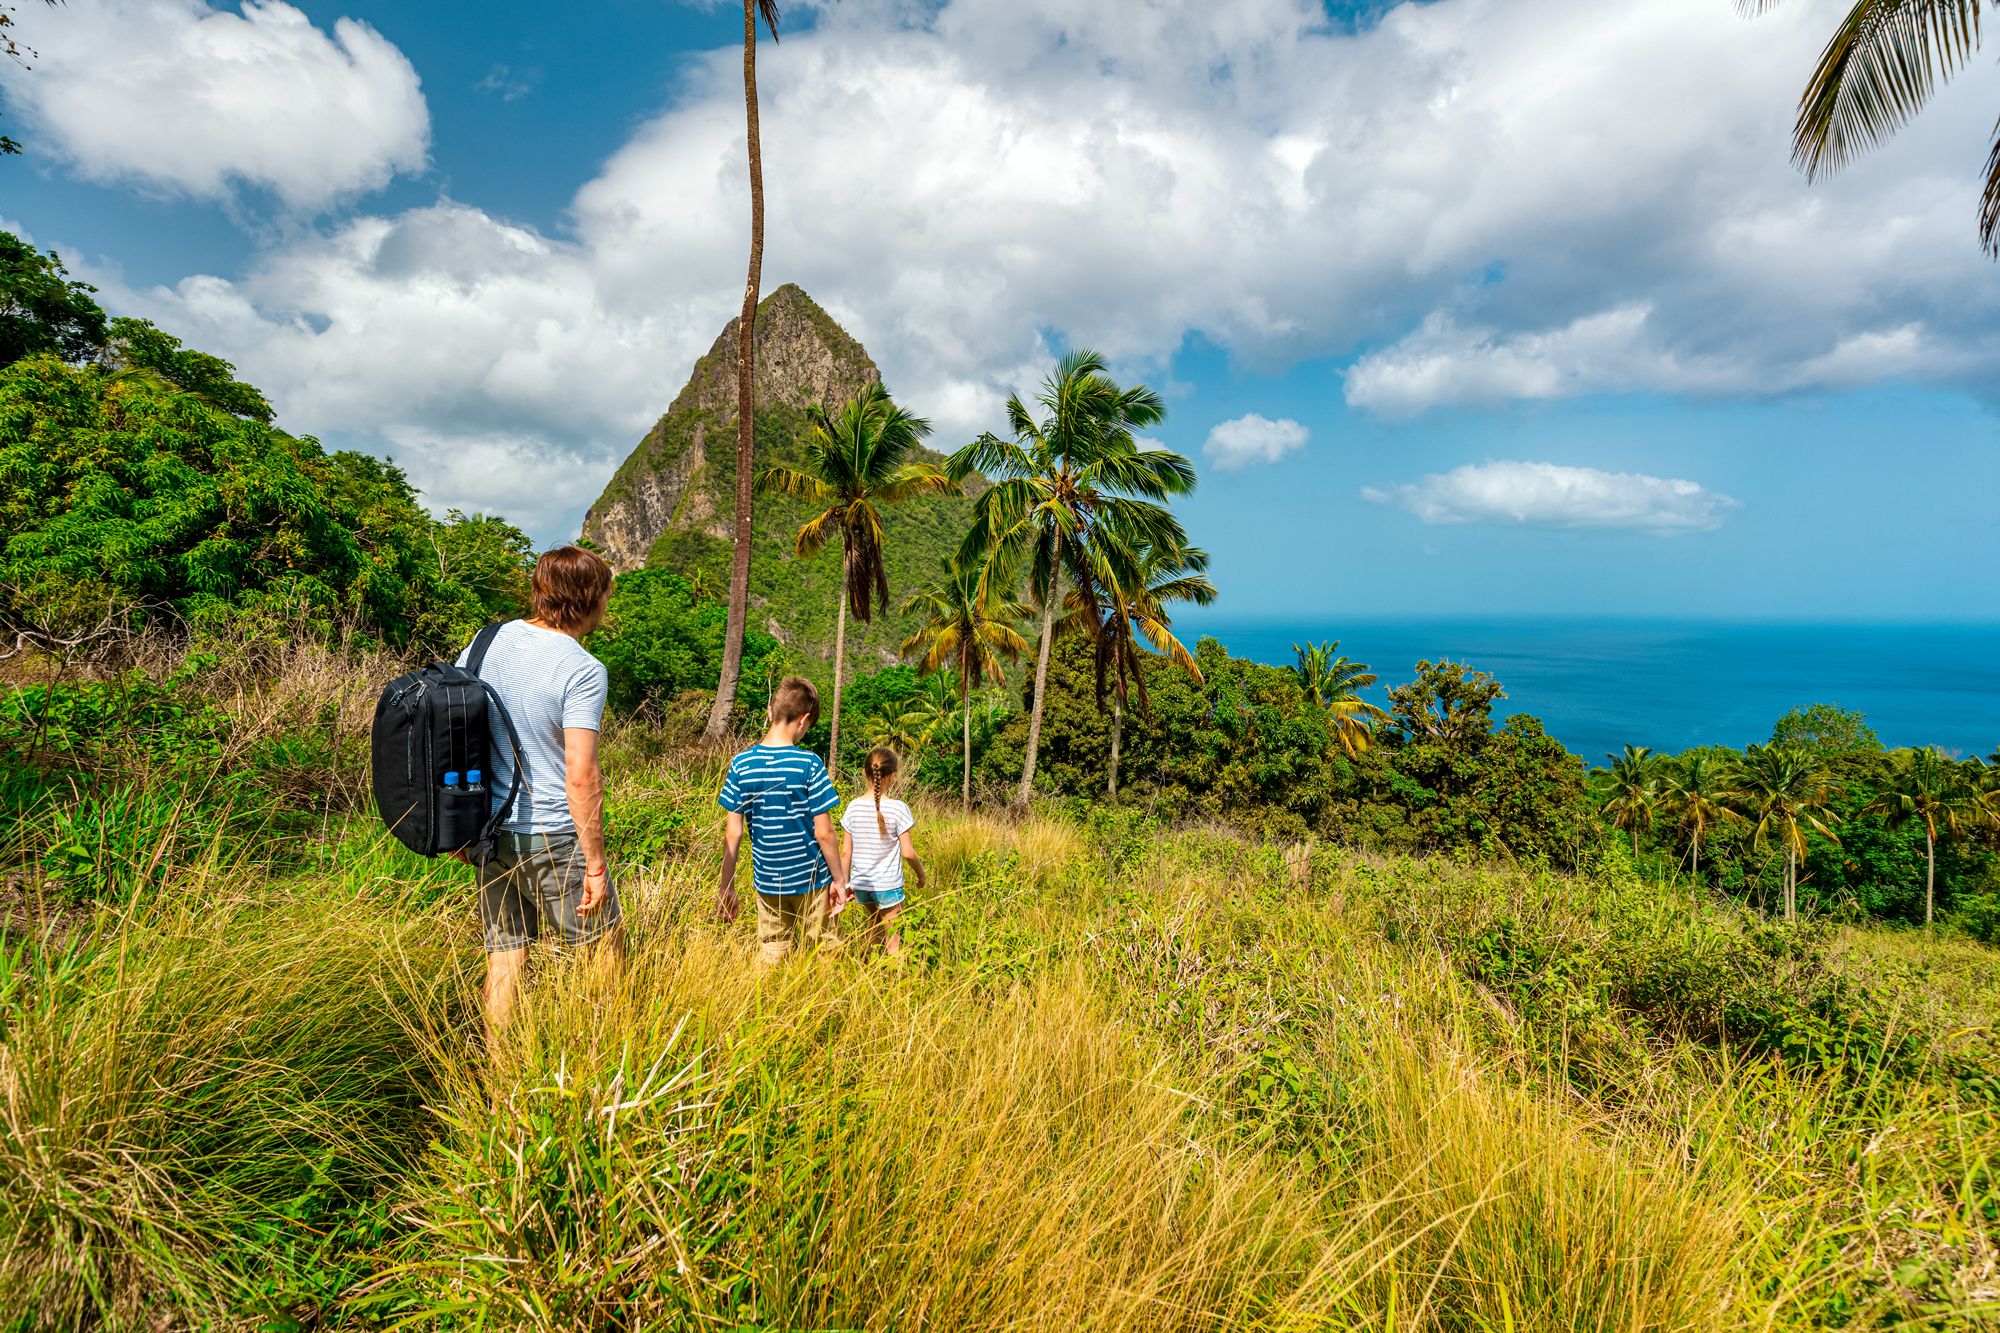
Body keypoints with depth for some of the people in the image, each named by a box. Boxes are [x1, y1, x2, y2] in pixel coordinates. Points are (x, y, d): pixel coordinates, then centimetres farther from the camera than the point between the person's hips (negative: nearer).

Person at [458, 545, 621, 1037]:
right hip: (553, 835, -6)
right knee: (606, 944, 13)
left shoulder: (486, 641, 3)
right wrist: (595, 865, -15)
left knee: (505, 954, 15)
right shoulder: (584, 671, -18)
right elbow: (581, 778, -22)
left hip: (490, 830, 6)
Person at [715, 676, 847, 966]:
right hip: (811, 879, -3)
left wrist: (726, 886, 4)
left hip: (767, 882, 3)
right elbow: (824, 833, -13)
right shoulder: (809, 763, -16)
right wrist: (839, 878, -1)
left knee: (771, 958, 15)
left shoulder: (741, 764, -7)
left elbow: (733, 833, -4)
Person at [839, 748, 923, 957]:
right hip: (888, 885, -4)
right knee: (893, 939, 9)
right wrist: (921, 874, 5)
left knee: (875, 922, 28)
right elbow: (908, 853, -12)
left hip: (860, 884, 4)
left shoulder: (853, 807, -5)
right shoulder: (898, 808, -14)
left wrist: (845, 882, 10)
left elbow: (846, 851, -1)